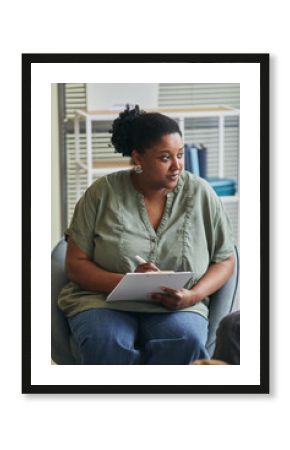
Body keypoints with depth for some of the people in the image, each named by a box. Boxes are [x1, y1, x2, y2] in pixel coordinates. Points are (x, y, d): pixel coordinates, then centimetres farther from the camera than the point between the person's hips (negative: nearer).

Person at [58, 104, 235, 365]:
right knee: (107, 343, -37)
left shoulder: (200, 193, 5)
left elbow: (225, 260, 11)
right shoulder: (102, 193, 2)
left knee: (186, 340, -34)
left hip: (175, 306, 1)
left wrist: (193, 295, -10)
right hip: (103, 298, -1)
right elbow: (76, 264, 1)